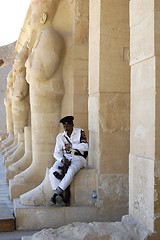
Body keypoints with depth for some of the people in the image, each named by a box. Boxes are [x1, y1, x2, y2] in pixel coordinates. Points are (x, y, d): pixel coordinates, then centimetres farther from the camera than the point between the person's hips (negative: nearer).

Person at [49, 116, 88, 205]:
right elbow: (57, 153, 10)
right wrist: (62, 160, -12)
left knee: (71, 172, -36)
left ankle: (56, 194, -27)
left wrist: (71, 145, -12)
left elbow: (85, 147, -8)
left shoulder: (80, 132, 3)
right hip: (65, 157, 4)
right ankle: (61, 195, -25)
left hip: (78, 158, -4)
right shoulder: (60, 137, 13)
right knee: (53, 171, -28)